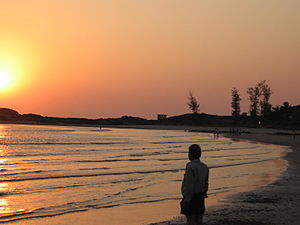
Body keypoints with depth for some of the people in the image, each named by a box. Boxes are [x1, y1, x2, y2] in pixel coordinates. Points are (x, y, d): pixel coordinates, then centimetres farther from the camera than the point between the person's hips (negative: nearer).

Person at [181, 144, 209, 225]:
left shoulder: (190, 166, -18)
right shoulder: (204, 167, 4)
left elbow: (189, 185, -21)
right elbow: (205, 184, 10)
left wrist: (186, 201, -17)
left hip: (191, 198, -7)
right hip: (200, 199, 7)